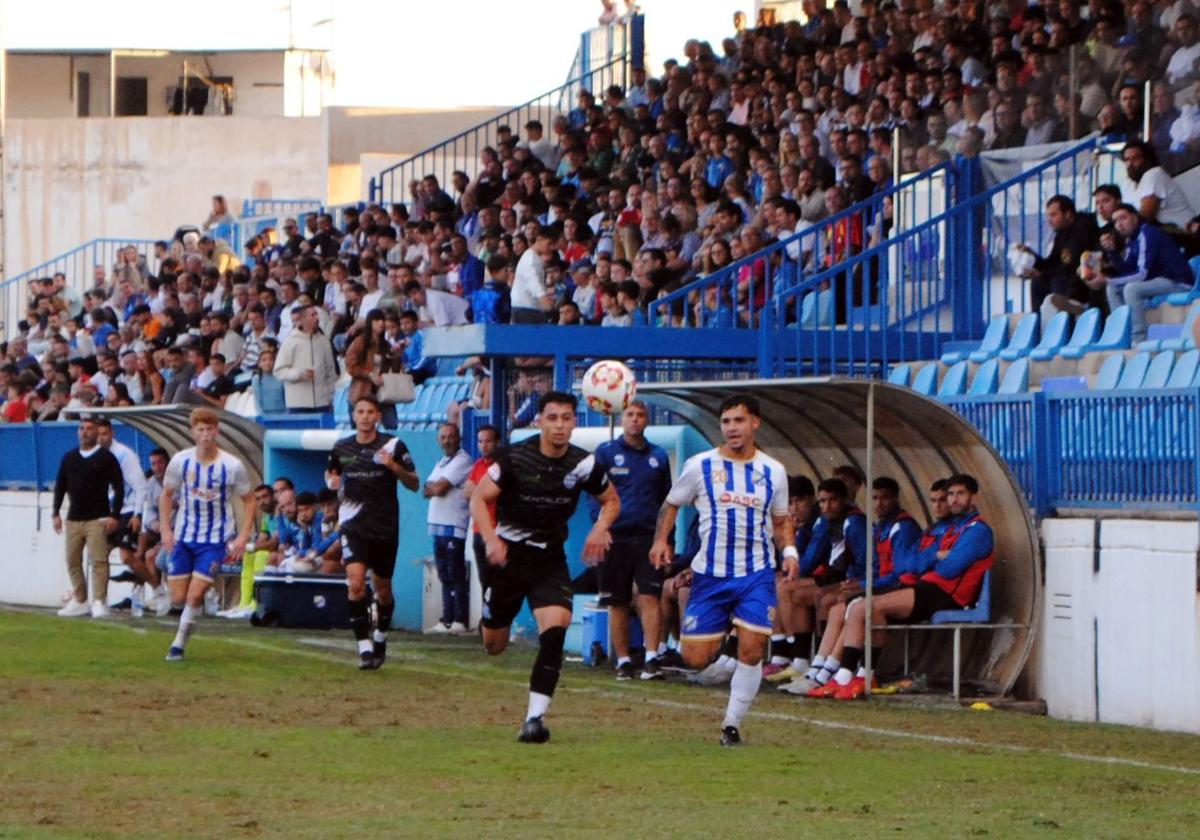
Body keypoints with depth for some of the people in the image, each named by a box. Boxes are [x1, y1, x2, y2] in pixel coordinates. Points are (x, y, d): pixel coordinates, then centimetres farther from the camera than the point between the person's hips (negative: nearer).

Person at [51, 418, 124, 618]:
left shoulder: (106, 458, 0)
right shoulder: (69, 458, 13)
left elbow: (118, 487, -3)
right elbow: (60, 486, 18)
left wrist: (114, 516, -10)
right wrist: (56, 513, 9)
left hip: (97, 519, -5)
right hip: (73, 518, 5)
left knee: (98, 561, -12)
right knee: (72, 561, 6)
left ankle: (99, 602, -12)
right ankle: (79, 601, 14)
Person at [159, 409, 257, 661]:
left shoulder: (232, 466, -11)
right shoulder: (180, 461, -6)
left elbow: (249, 500, 1)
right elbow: (166, 495, 9)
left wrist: (243, 536, -8)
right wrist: (166, 530, -1)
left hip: (215, 539, -3)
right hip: (183, 536, 3)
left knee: (195, 595, -12)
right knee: (178, 597, 2)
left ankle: (179, 644, 4)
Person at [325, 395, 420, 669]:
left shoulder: (393, 445, -2)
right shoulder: (342, 448, 5)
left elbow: (414, 484, -1)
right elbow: (330, 473, 24)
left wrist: (394, 467, -19)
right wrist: (331, 481, 0)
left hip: (385, 525, 0)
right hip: (353, 525, 0)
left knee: (382, 589, 11)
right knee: (356, 583, -18)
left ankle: (381, 637, 38)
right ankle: (364, 647, -18)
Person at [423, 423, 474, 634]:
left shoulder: (462, 461, -8)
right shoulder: (441, 463, 21)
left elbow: (439, 489, -14)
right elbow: (427, 492, 14)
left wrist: (432, 486, 6)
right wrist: (436, 488, -5)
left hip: (454, 526, -9)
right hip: (438, 526, 9)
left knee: (456, 576, -9)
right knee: (445, 576, 9)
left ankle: (460, 621, -9)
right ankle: (446, 621, 11)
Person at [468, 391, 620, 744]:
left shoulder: (583, 464, -6)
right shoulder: (516, 457, -14)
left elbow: (611, 500, 11)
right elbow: (479, 498, -9)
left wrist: (600, 528, -10)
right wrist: (491, 539, -25)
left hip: (551, 559, 1)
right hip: (507, 554, -1)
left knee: (556, 628, -23)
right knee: (493, 645, 9)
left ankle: (535, 717, -20)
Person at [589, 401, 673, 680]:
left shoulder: (658, 456, 12)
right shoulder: (606, 453, 6)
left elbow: (666, 500, 20)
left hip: (648, 537, 1)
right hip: (615, 537, -1)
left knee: (650, 597, -11)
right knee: (618, 604, 4)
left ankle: (652, 658, -15)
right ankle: (623, 661, 11)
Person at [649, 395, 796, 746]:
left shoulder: (773, 472, 6)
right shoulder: (700, 466, 0)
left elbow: (781, 520, 17)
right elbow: (671, 504, 12)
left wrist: (789, 550, -2)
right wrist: (661, 540, -5)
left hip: (757, 574, 0)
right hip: (710, 573, 0)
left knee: (751, 652, -11)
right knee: (695, 658, -3)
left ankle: (732, 724, 5)